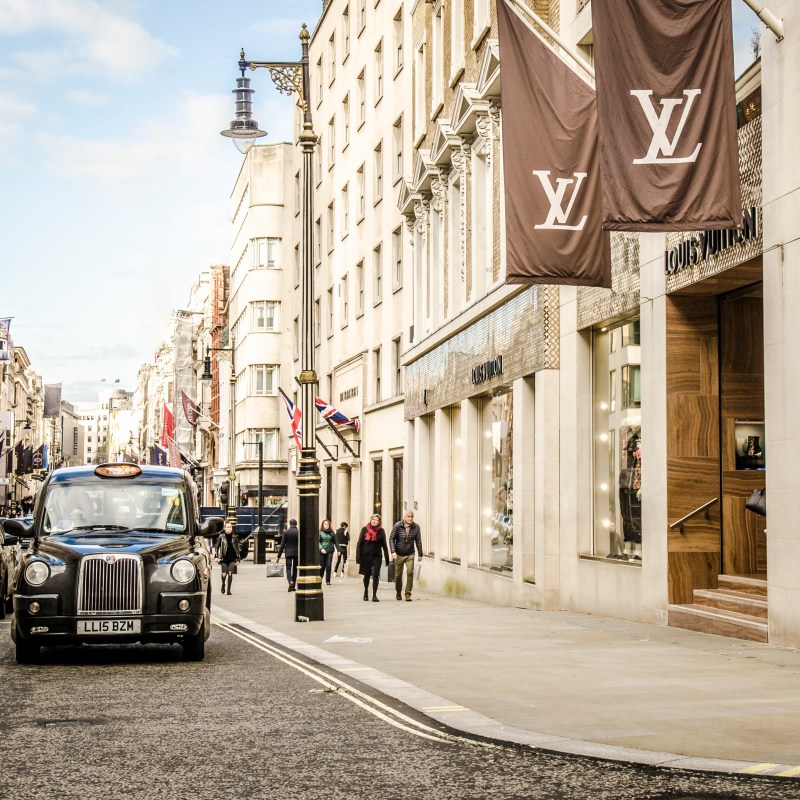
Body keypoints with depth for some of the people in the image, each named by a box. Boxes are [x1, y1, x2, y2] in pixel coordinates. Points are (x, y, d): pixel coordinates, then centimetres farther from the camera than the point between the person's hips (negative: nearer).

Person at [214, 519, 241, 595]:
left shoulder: (235, 537, 3)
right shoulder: (221, 537, -3)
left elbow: (237, 548, 10)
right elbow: (216, 546, 3)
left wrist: (237, 559, 8)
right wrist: (217, 556, -5)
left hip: (232, 558, 1)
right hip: (224, 558, -1)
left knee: (230, 573, -7)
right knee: (224, 574, -3)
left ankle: (229, 589, 2)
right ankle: (223, 585, 27)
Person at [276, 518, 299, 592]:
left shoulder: (286, 532, -4)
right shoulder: (299, 532, -2)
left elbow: (282, 544, -4)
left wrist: (279, 556, 1)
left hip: (288, 553, -2)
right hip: (297, 553, 2)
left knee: (288, 568, 0)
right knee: (295, 569, 12)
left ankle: (290, 582, -25)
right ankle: (293, 586, 16)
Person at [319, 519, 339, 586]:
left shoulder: (332, 533, 8)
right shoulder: (320, 533, 1)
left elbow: (335, 542, 12)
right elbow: (318, 541, -5)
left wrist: (338, 550, 10)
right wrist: (321, 548, -19)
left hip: (330, 551, 1)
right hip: (322, 552, -1)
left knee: (328, 566, -6)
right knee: (322, 566, 1)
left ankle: (328, 580, 0)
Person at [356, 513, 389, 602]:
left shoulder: (381, 531, 1)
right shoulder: (365, 529, -1)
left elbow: (384, 546, 5)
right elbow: (359, 544, 1)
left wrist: (387, 559, 3)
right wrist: (358, 557, -5)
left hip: (376, 556, 0)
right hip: (366, 556, 0)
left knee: (375, 575, -7)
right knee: (366, 575, 11)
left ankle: (374, 595, -3)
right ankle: (366, 592, 33)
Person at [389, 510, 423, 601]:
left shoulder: (416, 527, -5)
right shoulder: (397, 526, -11)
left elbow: (418, 541, 4)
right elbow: (391, 539, -7)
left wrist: (420, 554, 6)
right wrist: (393, 552, -17)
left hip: (410, 555, 1)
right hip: (399, 555, -1)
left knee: (410, 573, -14)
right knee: (398, 575, 8)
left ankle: (408, 594, -8)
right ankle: (398, 592, 31)